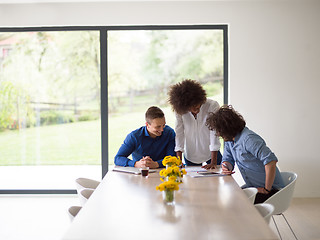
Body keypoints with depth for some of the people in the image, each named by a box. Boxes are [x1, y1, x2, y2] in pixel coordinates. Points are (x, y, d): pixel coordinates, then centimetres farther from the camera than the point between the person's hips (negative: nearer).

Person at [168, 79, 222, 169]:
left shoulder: (212, 106, -22)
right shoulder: (179, 110, -16)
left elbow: (214, 133, -22)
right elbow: (179, 134, -12)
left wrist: (213, 162, -24)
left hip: (211, 153, -1)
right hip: (190, 156, 1)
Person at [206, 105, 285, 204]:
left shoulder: (248, 139, -22)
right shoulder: (229, 140, 8)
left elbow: (271, 161, -30)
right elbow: (227, 159, 18)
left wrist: (267, 189, -24)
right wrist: (226, 167, -8)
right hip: (252, 186, 9)